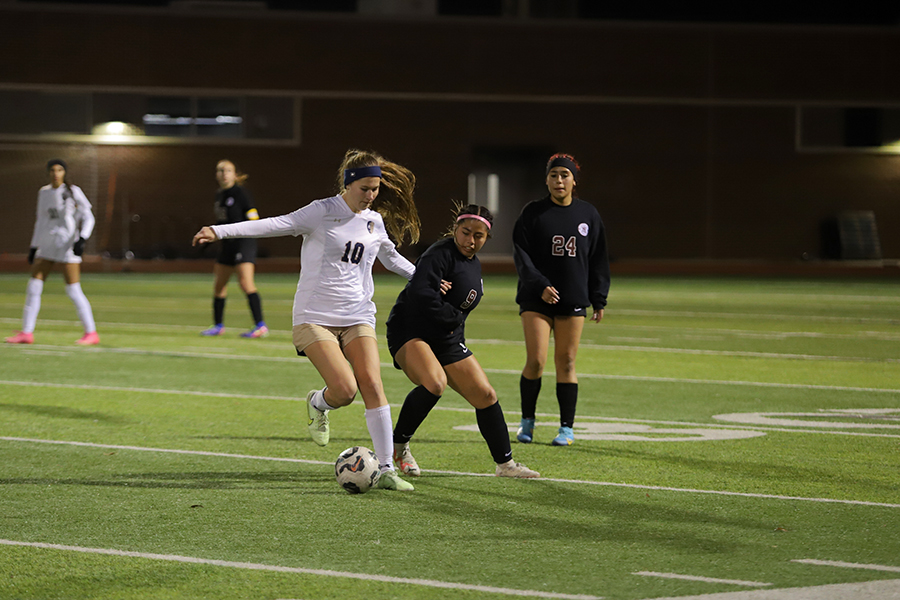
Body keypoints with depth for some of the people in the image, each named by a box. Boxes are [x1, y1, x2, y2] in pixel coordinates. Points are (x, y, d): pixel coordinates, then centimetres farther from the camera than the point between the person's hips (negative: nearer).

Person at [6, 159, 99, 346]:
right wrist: (33, 247, 16)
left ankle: (91, 333, 0)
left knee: (73, 291, -9)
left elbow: (88, 218, -7)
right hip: (47, 246, 6)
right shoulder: (44, 193, 10)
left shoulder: (73, 191, -6)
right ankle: (26, 332, 4)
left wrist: (82, 239, -21)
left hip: (68, 245, -6)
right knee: (33, 287, -1)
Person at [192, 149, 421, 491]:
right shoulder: (322, 212, -8)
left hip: (357, 317, 5)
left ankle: (386, 469, -7)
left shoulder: (375, 222, 10)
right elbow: (276, 224, -19)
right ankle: (317, 404, 20)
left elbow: (391, 257, 31)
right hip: (315, 317, -5)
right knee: (345, 390, -18)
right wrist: (220, 231, -31)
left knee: (373, 386, -11)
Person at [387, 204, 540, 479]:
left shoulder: (474, 264, 13)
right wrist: (454, 318, -18)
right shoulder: (440, 254, -17)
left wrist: (455, 327, 10)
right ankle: (397, 445, -15)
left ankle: (505, 464, 18)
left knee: (485, 395, 5)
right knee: (435, 383, -34)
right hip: (409, 332, -9)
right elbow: (420, 293, -31)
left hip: (447, 341, 9)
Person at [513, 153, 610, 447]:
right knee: (535, 361, -8)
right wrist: (540, 285, -18)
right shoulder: (533, 212, 0)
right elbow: (521, 254, -5)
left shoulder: (588, 214, 9)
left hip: (574, 301, 2)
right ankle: (527, 421, 10)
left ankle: (567, 427, 9)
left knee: (565, 362, 2)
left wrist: (599, 300, 9)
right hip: (536, 299, -2)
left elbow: (598, 260, 13)